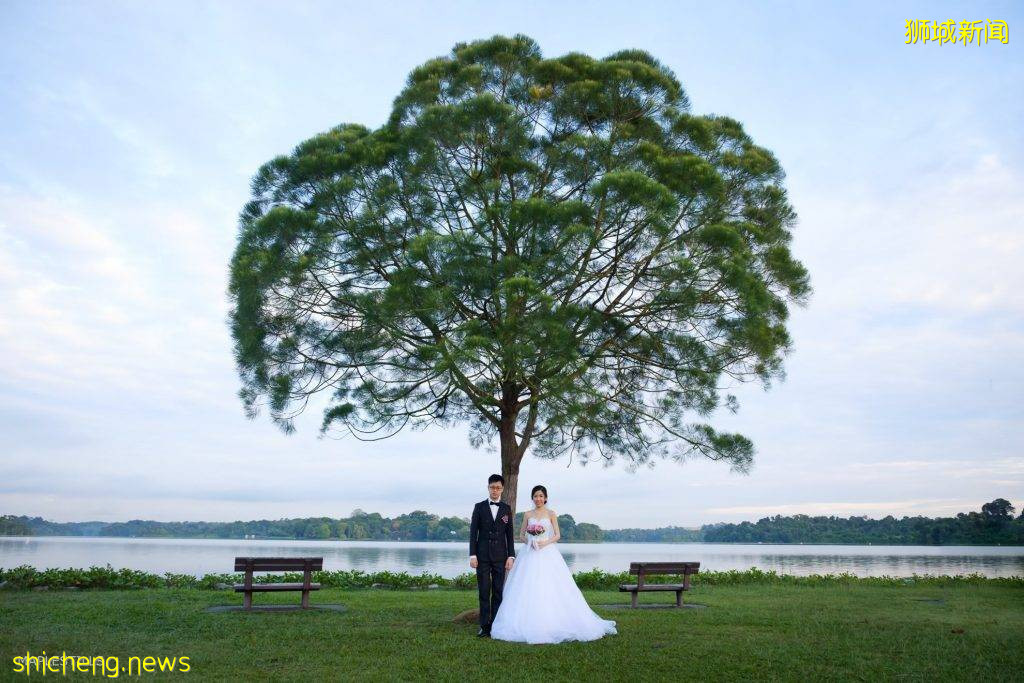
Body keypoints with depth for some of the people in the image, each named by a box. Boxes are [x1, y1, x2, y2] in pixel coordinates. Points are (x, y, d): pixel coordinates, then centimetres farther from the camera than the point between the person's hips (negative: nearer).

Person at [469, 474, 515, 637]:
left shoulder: (506, 509, 7)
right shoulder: (479, 507, 3)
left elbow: (510, 534, 7)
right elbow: (473, 532, 1)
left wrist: (511, 556, -1)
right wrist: (472, 555, -7)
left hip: (500, 556, 1)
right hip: (482, 555, -1)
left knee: (498, 592, 3)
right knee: (484, 592, 2)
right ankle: (484, 626, 6)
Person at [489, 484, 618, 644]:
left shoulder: (551, 514, 5)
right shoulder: (527, 514, 10)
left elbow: (557, 535, 2)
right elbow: (521, 535, 11)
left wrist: (546, 542, -14)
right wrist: (529, 542, -9)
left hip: (548, 554, -2)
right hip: (530, 555, 2)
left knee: (550, 589, -7)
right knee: (528, 589, -4)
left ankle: (552, 623, 0)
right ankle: (527, 624, 1)